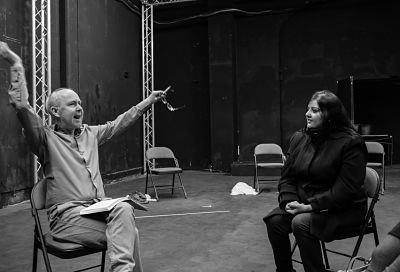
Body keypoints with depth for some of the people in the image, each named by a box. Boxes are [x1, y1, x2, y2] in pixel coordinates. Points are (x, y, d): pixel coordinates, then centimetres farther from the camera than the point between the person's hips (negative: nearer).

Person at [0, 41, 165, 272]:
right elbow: (22, 106, -13)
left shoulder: (90, 134, 19)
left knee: (124, 209, -29)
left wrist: (148, 101, 28)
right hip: (68, 215, -5)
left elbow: (120, 123, 26)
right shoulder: (46, 138, 1)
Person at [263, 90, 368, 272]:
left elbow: (344, 189, -19)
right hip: (302, 203, 6)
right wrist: (290, 201, -13)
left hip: (343, 209, -5)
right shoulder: (299, 138, 5)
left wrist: (311, 206, -24)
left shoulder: (351, 142, -13)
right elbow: (287, 177, 6)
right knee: (275, 220, -18)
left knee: (301, 223, -30)